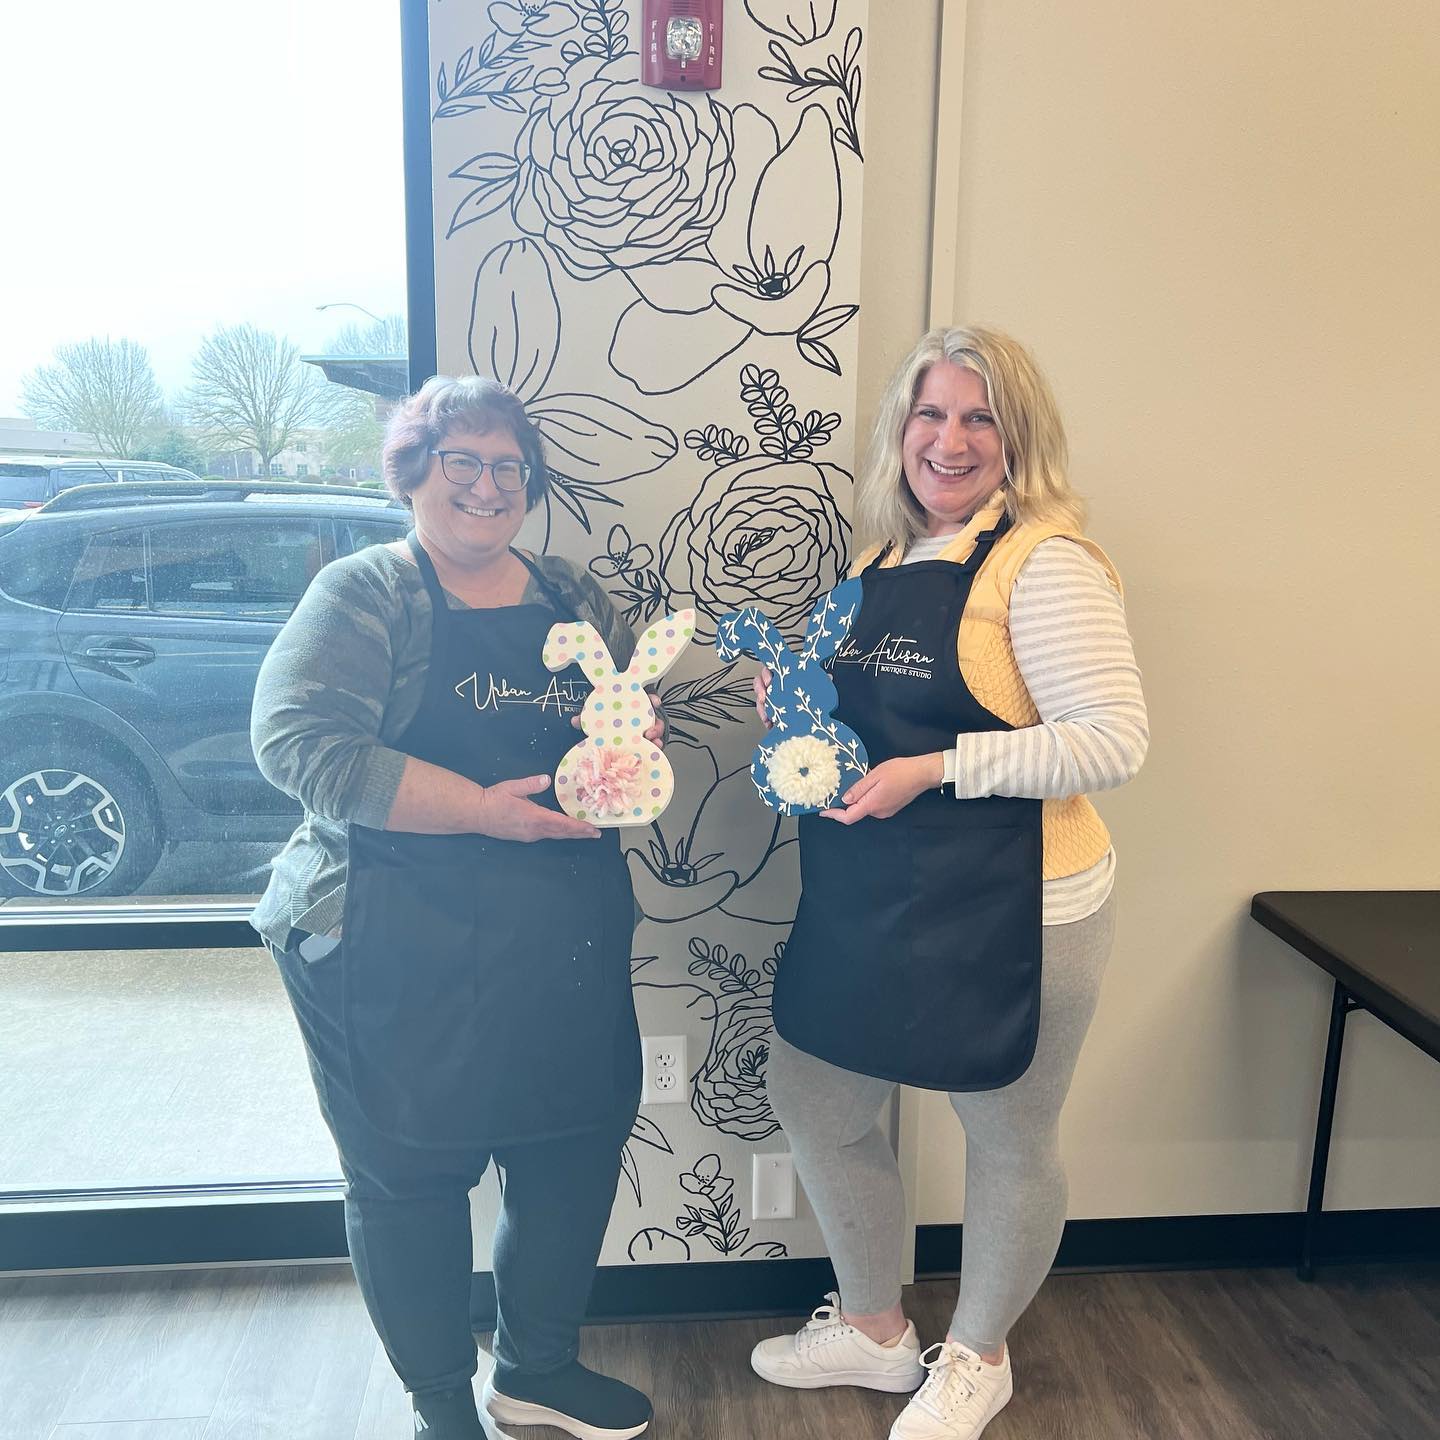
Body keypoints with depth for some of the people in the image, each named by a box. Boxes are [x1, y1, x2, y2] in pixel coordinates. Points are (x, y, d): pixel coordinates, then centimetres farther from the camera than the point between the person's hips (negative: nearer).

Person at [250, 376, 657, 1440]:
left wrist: (636, 737, -6)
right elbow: (299, 743, -18)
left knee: (576, 1153, 14)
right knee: (410, 1176, 9)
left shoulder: (576, 601, 11)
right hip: (403, 962, -5)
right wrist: (487, 809, -23)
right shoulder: (365, 594, -5)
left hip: (569, 952, 5)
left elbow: (637, 731, 19)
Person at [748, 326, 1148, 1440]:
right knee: (815, 1105, 17)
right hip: (864, 900, 8)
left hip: (1008, 911, -8)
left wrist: (937, 768, -24)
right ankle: (875, 1330, 43)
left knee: (1010, 1139, 14)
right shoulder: (890, 557, 9)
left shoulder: (1044, 563, -15)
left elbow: (1114, 741, -22)